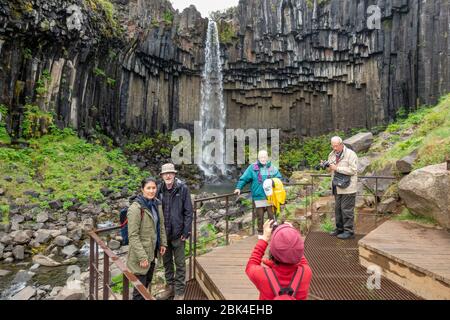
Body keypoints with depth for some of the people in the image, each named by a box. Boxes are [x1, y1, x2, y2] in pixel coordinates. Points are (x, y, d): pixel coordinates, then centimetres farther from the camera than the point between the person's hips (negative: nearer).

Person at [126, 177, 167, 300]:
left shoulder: (156, 204, 1)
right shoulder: (135, 208, -22)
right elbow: (133, 235, -22)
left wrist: (163, 243, 10)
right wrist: (142, 257, -22)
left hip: (152, 251, 7)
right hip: (140, 254, -7)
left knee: (147, 282, 23)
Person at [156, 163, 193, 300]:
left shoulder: (183, 188, -10)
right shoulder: (159, 189, 0)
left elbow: (188, 211, -9)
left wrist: (186, 231, -12)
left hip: (178, 232, -4)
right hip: (163, 232, 4)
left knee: (180, 263, 9)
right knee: (167, 261, 18)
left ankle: (179, 291, 23)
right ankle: (169, 287, 36)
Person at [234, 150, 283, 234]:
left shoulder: (273, 168, 3)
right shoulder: (252, 168, -2)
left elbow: (279, 178, 6)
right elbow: (244, 178, -4)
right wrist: (238, 187, -13)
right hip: (258, 197, -1)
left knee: (272, 216, 8)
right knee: (260, 217, 11)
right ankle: (260, 232, 27)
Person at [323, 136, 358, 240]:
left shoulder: (350, 154, -10)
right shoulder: (332, 154, 13)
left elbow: (353, 170, -19)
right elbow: (330, 170, 20)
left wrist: (337, 168, -20)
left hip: (348, 187, -7)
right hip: (337, 187, 7)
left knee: (347, 210, -2)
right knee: (337, 209, 15)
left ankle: (349, 231, 9)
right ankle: (339, 228, 27)